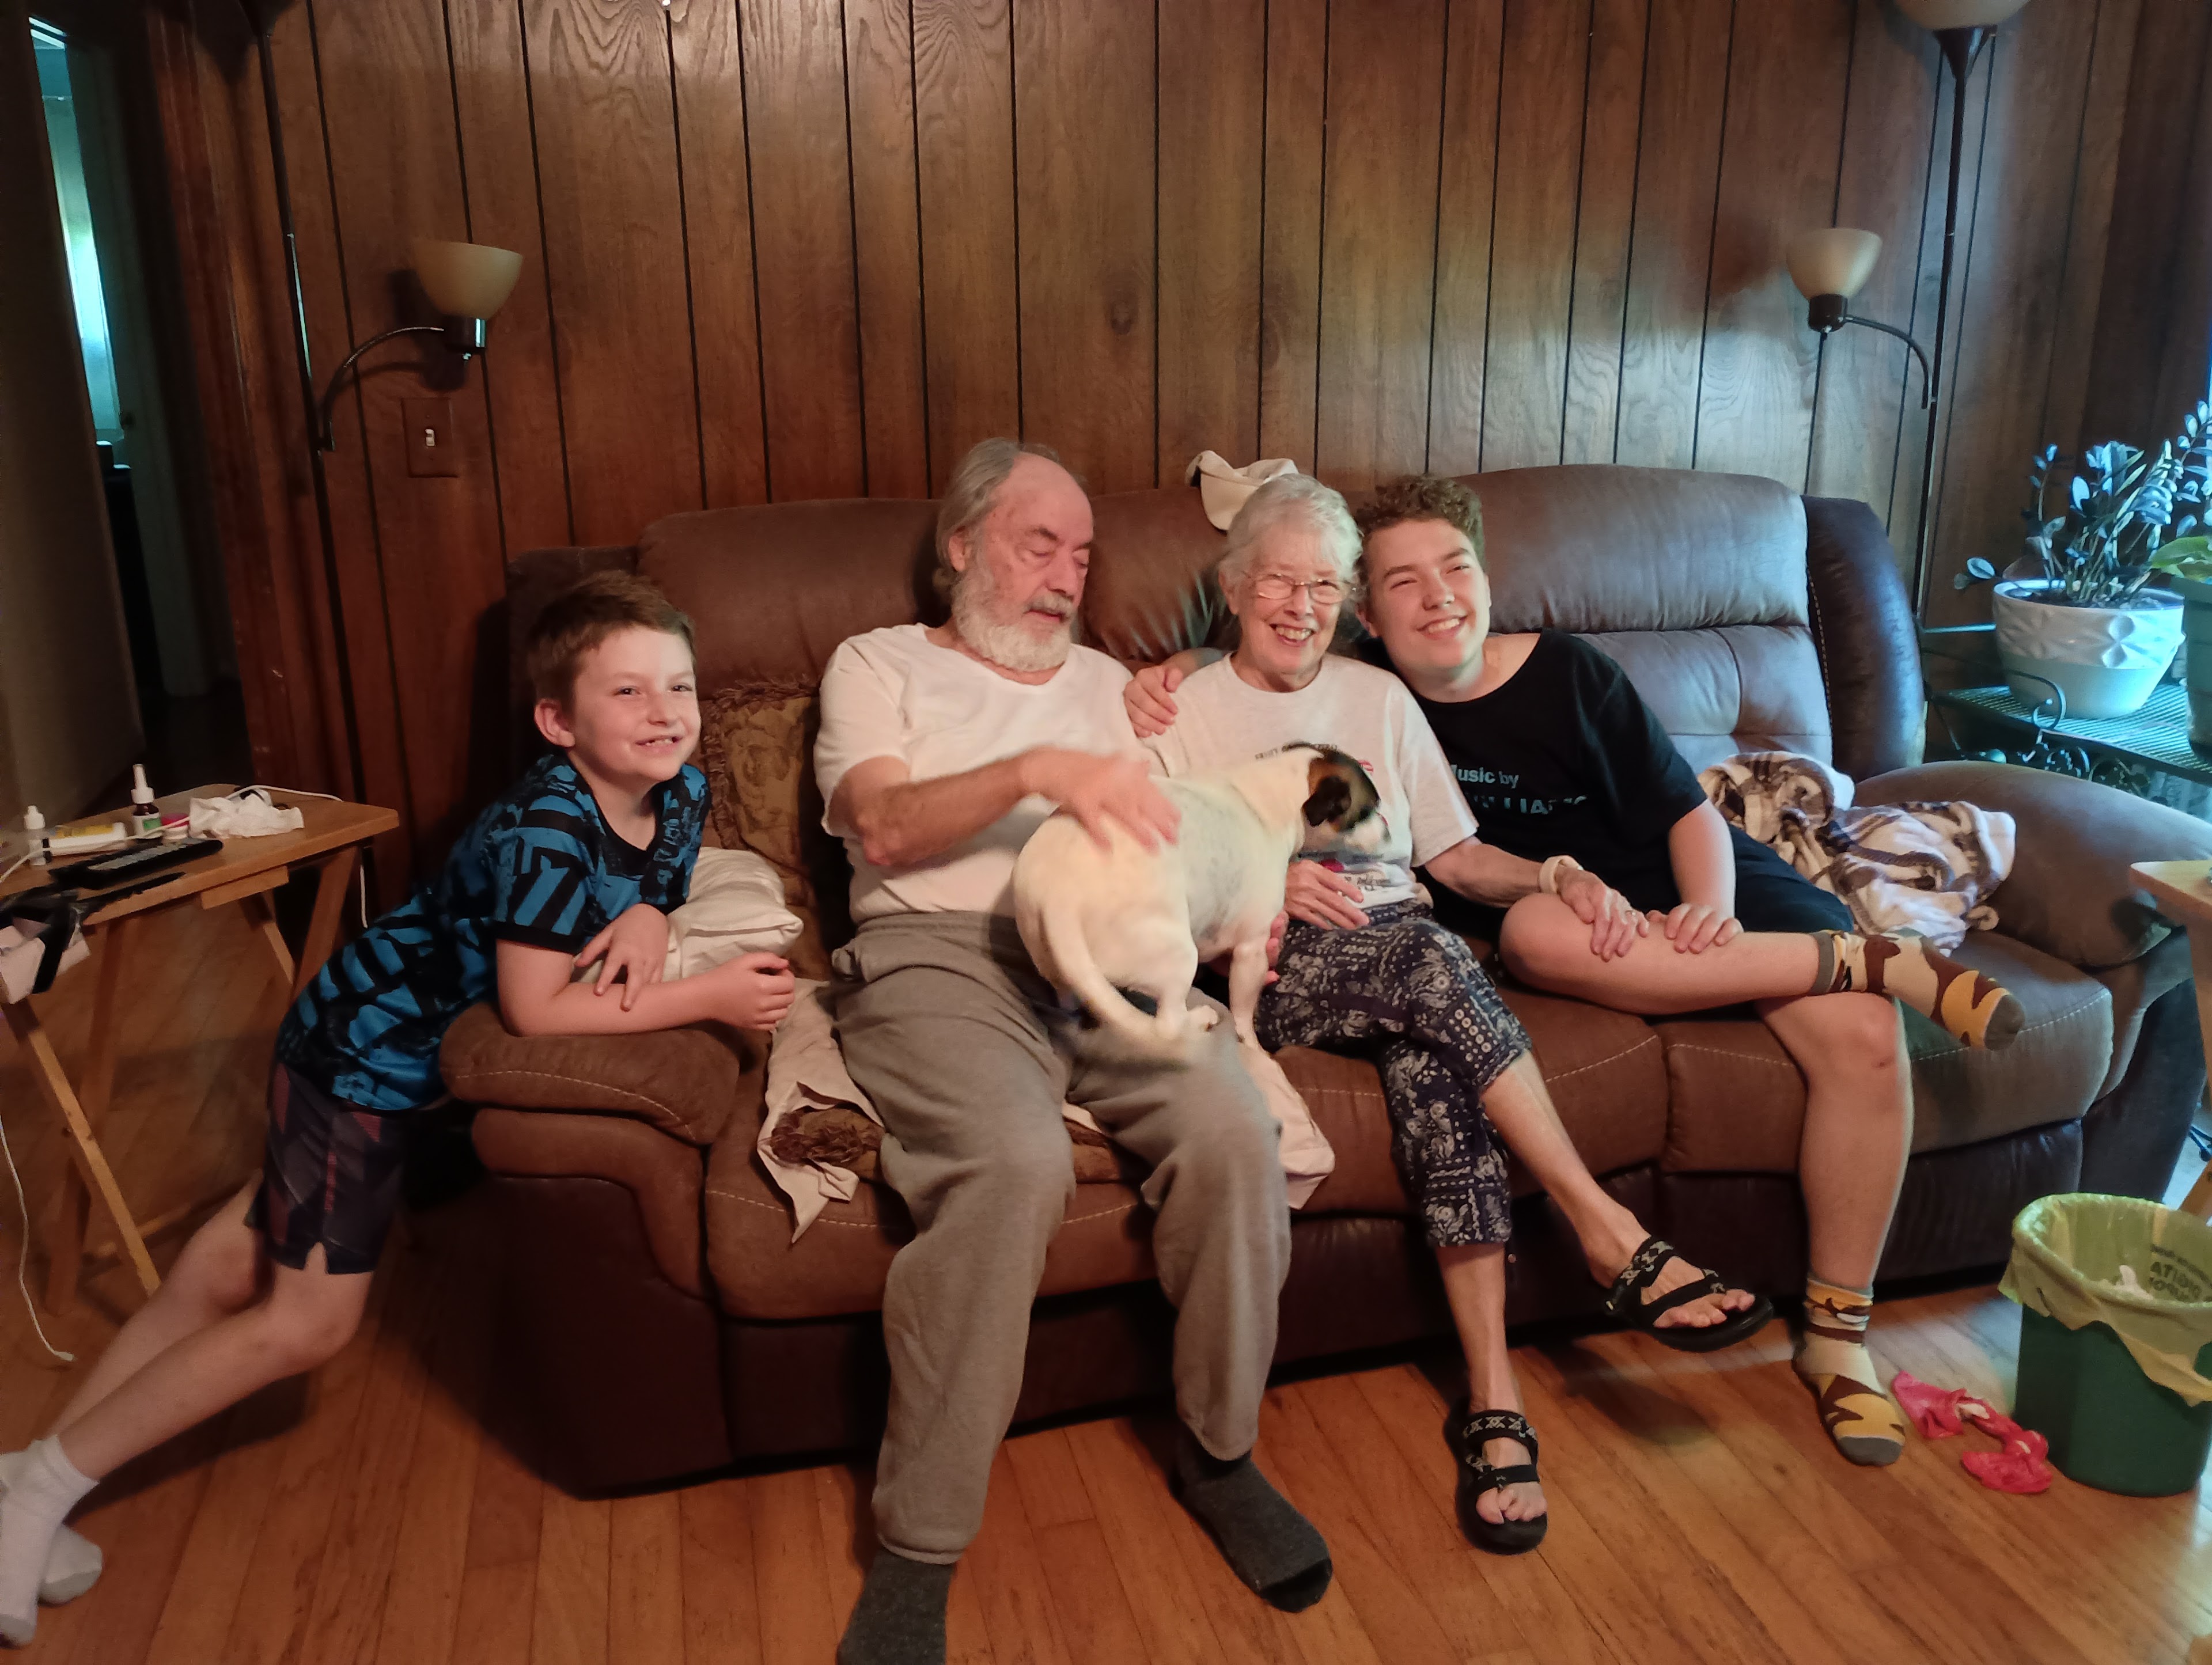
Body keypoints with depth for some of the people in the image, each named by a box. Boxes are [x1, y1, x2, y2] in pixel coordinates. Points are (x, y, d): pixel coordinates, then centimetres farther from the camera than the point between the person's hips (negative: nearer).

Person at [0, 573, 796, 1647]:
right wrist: (707, 998, -30)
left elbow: (654, 892, 8)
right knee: (308, 1320, -2)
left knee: (236, 1270, 16)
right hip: (364, 1042, -8)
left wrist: (646, 919, -16)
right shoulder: (547, 829, -32)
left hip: (428, 1048, 8)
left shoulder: (680, 794, -9)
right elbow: (535, 1008, -33)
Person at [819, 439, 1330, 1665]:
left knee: (1233, 1133, -26)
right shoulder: (879, 664, 16)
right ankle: (918, 1550, -19)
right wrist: (1035, 770, -18)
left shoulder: (1103, 682, 30)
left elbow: (1159, 838, 21)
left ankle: (1219, 1452, -1)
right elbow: (883, 827, -3)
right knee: (1014, 1161, -35)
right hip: (938, 953, -4)